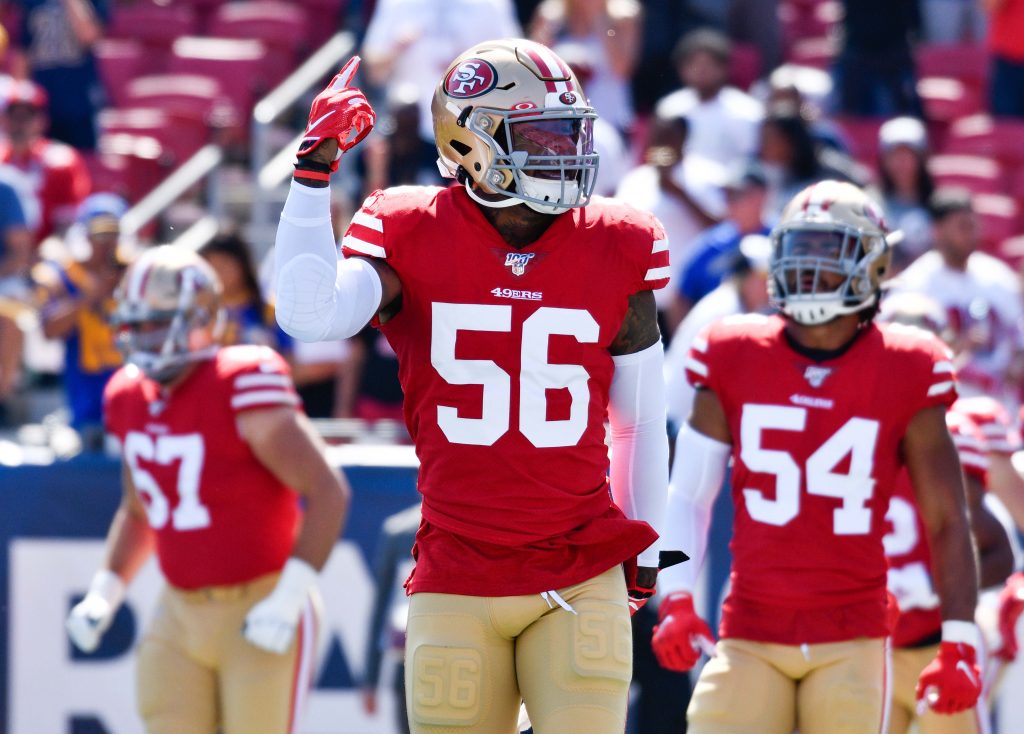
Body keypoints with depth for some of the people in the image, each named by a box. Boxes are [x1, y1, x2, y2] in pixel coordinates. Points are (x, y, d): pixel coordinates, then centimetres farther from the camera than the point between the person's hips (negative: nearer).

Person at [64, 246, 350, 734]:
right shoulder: (132, 400, 6)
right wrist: (102, 596, 12)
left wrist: (288, 599, -23)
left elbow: (328, 491, -19)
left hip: (260, 613, -7)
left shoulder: (242, 391, -18)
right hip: (182, 612, 7)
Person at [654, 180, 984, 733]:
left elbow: (946, 521, 2)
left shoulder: (904, 378, -1)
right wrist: (675, 600, -4)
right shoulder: (734, 361, 3)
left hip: (851, 641, -1)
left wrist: (960, 643, -5)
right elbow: (689, 496, 9)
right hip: (750, 636, 1)